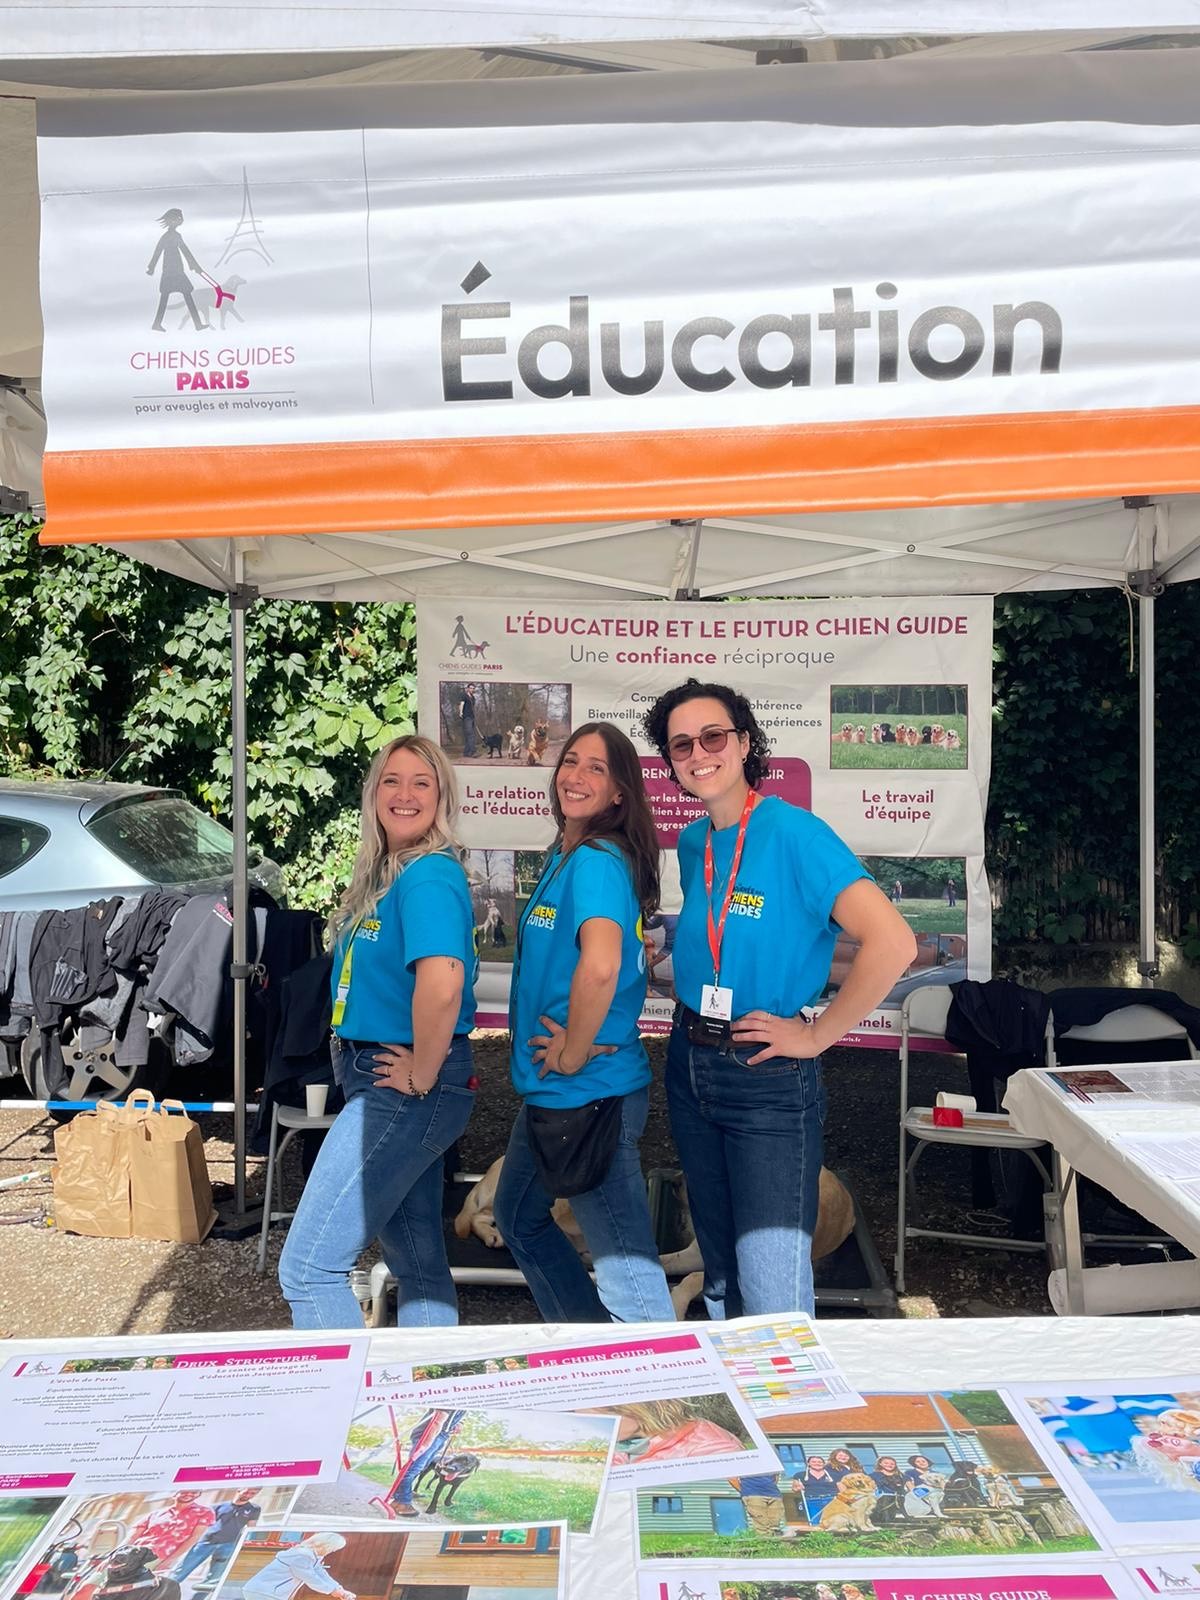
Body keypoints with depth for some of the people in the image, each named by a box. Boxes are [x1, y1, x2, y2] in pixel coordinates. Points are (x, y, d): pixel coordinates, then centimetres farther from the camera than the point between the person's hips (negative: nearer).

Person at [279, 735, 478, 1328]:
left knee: (307, 1267, -4)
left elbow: (442, 981, -34)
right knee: (418, 1263, 17)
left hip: (402, 1092, -10)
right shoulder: (380, 873, 11)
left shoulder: (430, 876, -18)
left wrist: (422, 1076, -21)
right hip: (382, 1082, 10)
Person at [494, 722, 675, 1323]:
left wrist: (574, 1053, -22)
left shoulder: (598, 860, -20)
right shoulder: (563, 857, 9)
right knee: (518, 1216, 28)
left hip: (589, 1093, -11)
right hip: (548, 1092, 11)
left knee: (625, 1263, -1)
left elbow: (600, 964, -37)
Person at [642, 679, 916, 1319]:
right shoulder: (692, 843, 6)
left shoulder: (795, 834, -17)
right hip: (690, 1067, 7)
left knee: (771, 1293, -6)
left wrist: (818, 1034, -18)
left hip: (769, 1079, -7)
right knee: (720, 1268, 19)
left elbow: (892, 942, -26)